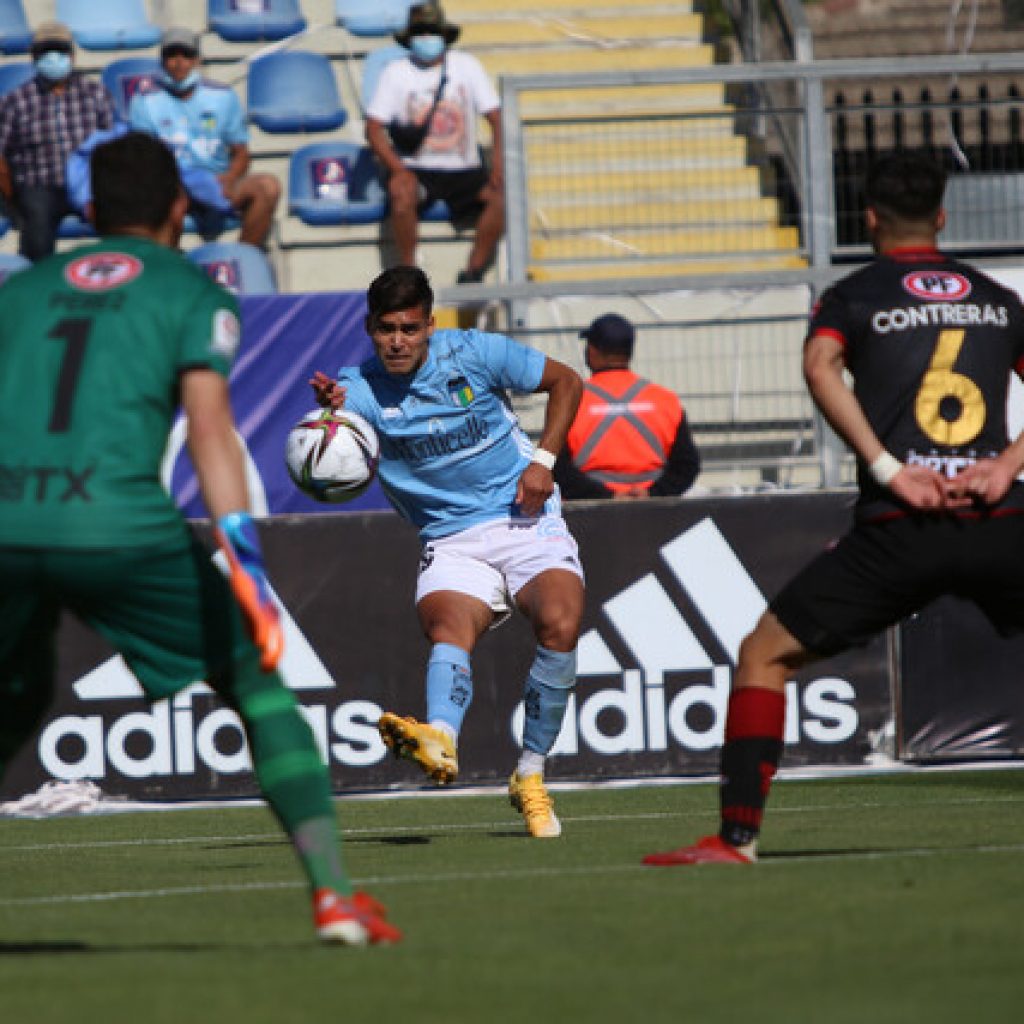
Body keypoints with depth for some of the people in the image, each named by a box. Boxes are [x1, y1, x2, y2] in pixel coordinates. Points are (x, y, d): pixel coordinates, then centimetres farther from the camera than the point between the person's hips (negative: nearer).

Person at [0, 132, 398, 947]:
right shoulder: (193, 293, 12)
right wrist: (247, 569, -8)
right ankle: (332, 891, 2)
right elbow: (209, 428, -2)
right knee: (257, 686, 12)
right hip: (119, 525, -3)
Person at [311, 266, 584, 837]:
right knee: (449, 626, -32)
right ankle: (440, 742, -62)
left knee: (559, 624, -26)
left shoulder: (475, 353, -4)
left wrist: (544, 459, -3)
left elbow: (565, 381, 11)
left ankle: (531, 778, -14)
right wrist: (330, 412, -52)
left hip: (526, 521, 0)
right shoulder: (360, 390, -8)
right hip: (451, 544, 0)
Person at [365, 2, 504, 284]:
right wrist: (398, 170, -21)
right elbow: (374, 129, -4)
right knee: (402, 192, -35)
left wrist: (499, 163, -16)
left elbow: (495, 118, 2)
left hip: (464, 170, 1)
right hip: (417, 170, -1)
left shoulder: (467, 65, 5)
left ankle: (473, 271, -17)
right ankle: (407, 272, -21)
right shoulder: (396, 72, 2)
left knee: (501, 195, -26)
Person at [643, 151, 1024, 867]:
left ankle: (738, 837, -1)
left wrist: (887, 468, -14)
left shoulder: (853, 297, 9)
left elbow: (821, 365, -12)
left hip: (899, 532, -2)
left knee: (765, 654, 8)